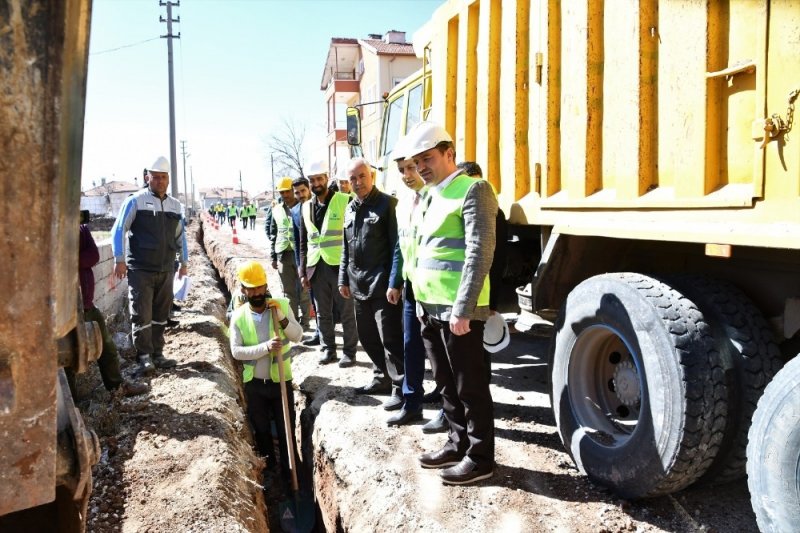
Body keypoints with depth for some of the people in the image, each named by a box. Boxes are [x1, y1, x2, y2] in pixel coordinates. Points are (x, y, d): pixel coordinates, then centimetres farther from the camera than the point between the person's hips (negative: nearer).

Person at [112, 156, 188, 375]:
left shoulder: (175, 205, 12)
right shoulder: (135, 200, -3)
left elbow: (180, 235, 22)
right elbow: (118, 230, -4)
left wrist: (184, 262, 22)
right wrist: (120, 260, -10)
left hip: (166, 270, 5)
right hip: (140, 269, -5)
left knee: (161, 314, 10)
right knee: (141, 314, -4)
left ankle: (157, 354, 19)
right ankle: (144, 356, 4)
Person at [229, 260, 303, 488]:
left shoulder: (282, 306, -7)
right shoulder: (238, 316, -7)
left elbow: (298, 336, -10)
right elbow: (236, 351, -14)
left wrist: (283, 320, -27)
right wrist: (265, 347, -27)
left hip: (281, 380, -1)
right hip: (254, 384, 1)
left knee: (286, 429, 8)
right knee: (261, 430, 17)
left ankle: (288, 472, 25)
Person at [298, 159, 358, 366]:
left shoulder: (344, 201, -5)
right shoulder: (306, 207, 11)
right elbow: (303, 242, 14)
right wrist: (303, 271, 10)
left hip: (340, 265, -4)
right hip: (317, 268, 5)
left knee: (347, 312, 4)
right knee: (323, 313, 12)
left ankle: (349, 351, 16)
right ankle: (328, 349, 26)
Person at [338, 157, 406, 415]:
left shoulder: (387, 204, -7)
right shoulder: (350, 209, 14)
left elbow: (397, 247, -13)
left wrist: (394, 283, -18)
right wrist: (344, 278, 18)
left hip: (382, 286, -7)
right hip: (359, 286, 8)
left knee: (390, 340, -5)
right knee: (368, 337, 15)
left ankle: (402, 391, 4)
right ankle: (382, 378, 32)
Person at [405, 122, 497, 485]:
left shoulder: (473, 190, -10)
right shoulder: (429, 197, 16)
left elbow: (480, 253, -18)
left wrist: (462, 309, -21)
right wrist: (421, 300, 17)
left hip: (457, 310, -8)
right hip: (430, 308, 8)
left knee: (470, 386, 3)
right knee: (446, 384, 17)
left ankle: (480, 457, 17)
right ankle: (457, 443, 32)